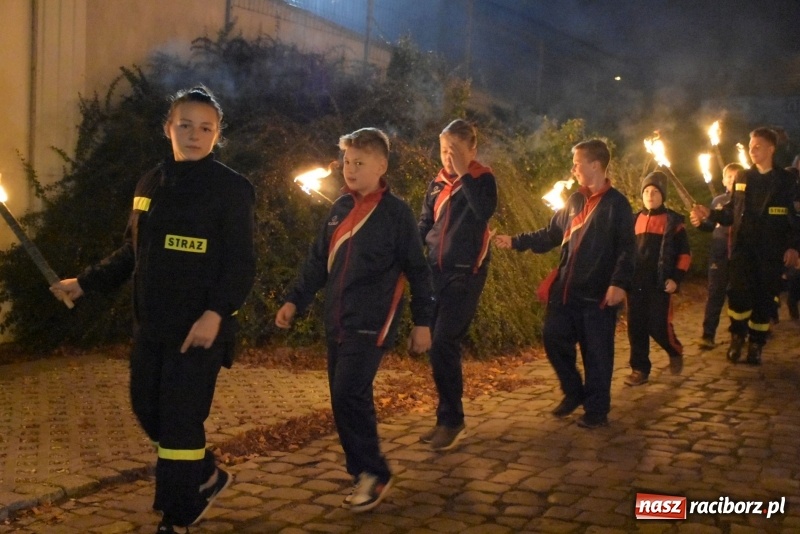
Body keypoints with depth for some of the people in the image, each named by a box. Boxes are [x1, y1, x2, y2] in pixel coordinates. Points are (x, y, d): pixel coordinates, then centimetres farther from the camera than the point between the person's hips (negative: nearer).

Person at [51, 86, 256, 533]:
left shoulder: (230, 188, -8)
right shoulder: (151, 184, 12)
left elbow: (241, 264, -13)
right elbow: (133, 252, 21)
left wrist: (216, 312, -26)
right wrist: (86, 282, 20)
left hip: (199, 329, -7)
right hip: (152, 325, 7)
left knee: (180, 421, -3)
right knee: (148, 410, 14)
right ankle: (207, 477, 36)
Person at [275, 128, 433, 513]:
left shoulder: (396, 212, -6)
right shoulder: (340, 207, 10)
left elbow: (417, 270, -3)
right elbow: (318, 260, 15)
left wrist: (422, 322, -4)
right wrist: (295, 300, 6)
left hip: (370, 323, -6)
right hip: (336, 322, 6)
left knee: (348, 396, -13)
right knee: (347, 399, 10)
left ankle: (374, 474, 2)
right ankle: (364, 470, 24)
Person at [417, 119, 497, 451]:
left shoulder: (482, 179, -4)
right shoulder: (437, 183, 11)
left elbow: (485, 211, -24)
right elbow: (425, 225, 16)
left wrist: (464, 174, -20)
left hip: (465, 274, -6)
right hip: (437, 272, 6)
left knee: (444, 345, -13)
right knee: (440, 346, 8)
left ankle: (451, 421, -1)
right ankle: (449, 419, 20)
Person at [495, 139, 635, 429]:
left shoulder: (617, 204, -7)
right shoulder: (574, 200, 13)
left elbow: (626, 249, -14)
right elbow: (550, 235, 19)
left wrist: (619, 283, -25)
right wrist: (515, 241, 11)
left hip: (597, 294, -6)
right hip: (565, 289, 7)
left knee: (596, 352, 2)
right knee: (554, 339, 9)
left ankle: (597, 410, 16)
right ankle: (574, 392, 29)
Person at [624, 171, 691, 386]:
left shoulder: (673, 221, 0)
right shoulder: (635, 220, 11)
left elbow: (684, 253, 0)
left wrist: (676, 278, -9)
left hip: (660, 285, -4)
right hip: (636, 284, 4)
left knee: (659, 327, -6)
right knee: (636, 328, 4)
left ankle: (675, 352, 24)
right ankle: (639, 369, 13)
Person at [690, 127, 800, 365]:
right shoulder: (742, 179, 10)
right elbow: (731, 213, 12)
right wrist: (710, 214, -4)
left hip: (771, 251, -1)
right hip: (742, 247, 1)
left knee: (764, 299, 4)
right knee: (738, 292, -16)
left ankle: (756, 344, 19)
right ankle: (738, 335, 7)